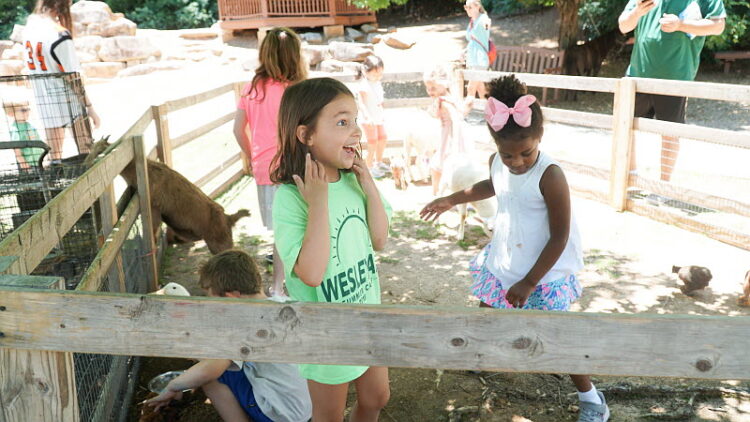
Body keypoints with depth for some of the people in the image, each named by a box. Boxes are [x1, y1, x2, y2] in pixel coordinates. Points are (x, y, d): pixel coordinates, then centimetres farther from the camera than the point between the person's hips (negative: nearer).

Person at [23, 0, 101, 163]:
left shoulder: (30, 25, 3)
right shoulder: (59, 35, -19)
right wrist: (89, 107, -14)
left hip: (43, 100, 7)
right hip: (67, 99, -7)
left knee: (54, 153, 12)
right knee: (86, 152, 4)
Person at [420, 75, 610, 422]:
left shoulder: (550, 176, -29)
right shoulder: (497, 162, -9)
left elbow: (559, 238, -22)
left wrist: (529, 282, -18)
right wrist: (452, 199, 17)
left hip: (544, 272, -6)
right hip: (503, 262, 6)